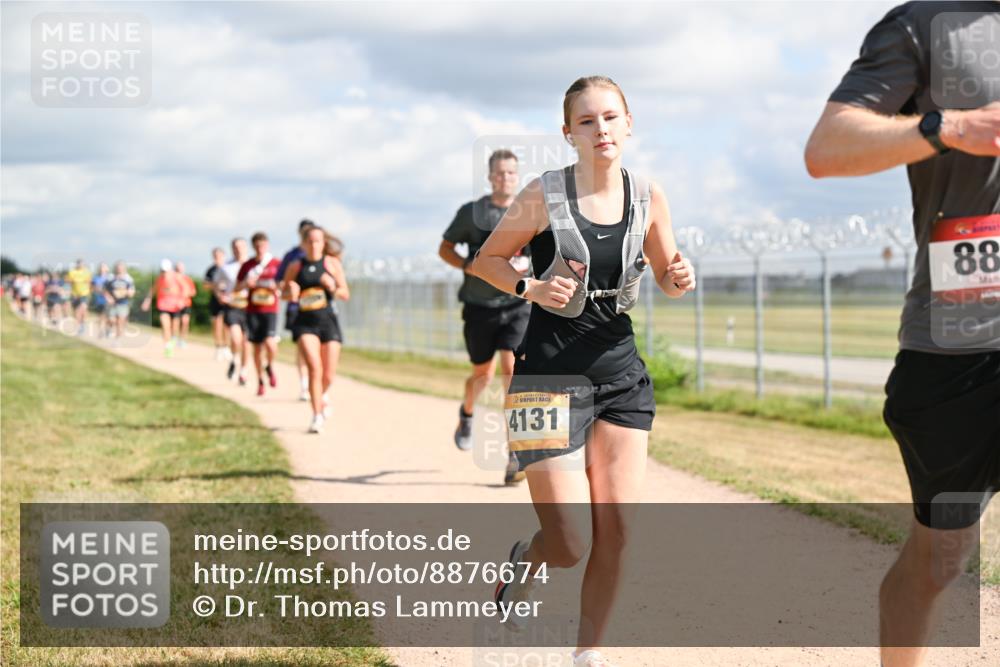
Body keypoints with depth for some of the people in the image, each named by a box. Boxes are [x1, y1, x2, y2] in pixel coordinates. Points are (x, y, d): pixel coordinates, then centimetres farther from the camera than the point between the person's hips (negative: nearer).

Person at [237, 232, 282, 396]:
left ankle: (270, 367, 11)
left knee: (269, 342, -20)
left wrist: (277, 287, -14)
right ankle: (260, 381, 19)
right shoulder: (248, 265, 6)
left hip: (270, 310, -2)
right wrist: (246, 284, -10)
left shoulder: (277, 264, 1)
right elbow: (237, 287, 11)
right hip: (252, 310, 2)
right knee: (257, 346, 6)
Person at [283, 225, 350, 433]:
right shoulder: (296, 267, 3)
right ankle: (317, 416, -12)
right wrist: (292, 294, -9)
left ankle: (322, 395, 38)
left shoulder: (332, 263, 3)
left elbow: (346, 295, 4)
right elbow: (285, 292, 14)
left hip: (328, 321, 1)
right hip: (305, 322, -1)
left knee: (328, 375, 3)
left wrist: (333, 288, -17)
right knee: (314, 368, -19)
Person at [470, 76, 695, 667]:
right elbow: (486, 260, 3)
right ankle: (523, 563, 30)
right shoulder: (543, 196, -8)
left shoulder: (648, 197, 2)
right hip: (551, 373, -3)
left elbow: (666, 273, 15)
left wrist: (680, 279, -8)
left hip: (622, 375, 4)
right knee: (570, 544, -6)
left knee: (617, 530, -3)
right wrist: (530, 287, -16)